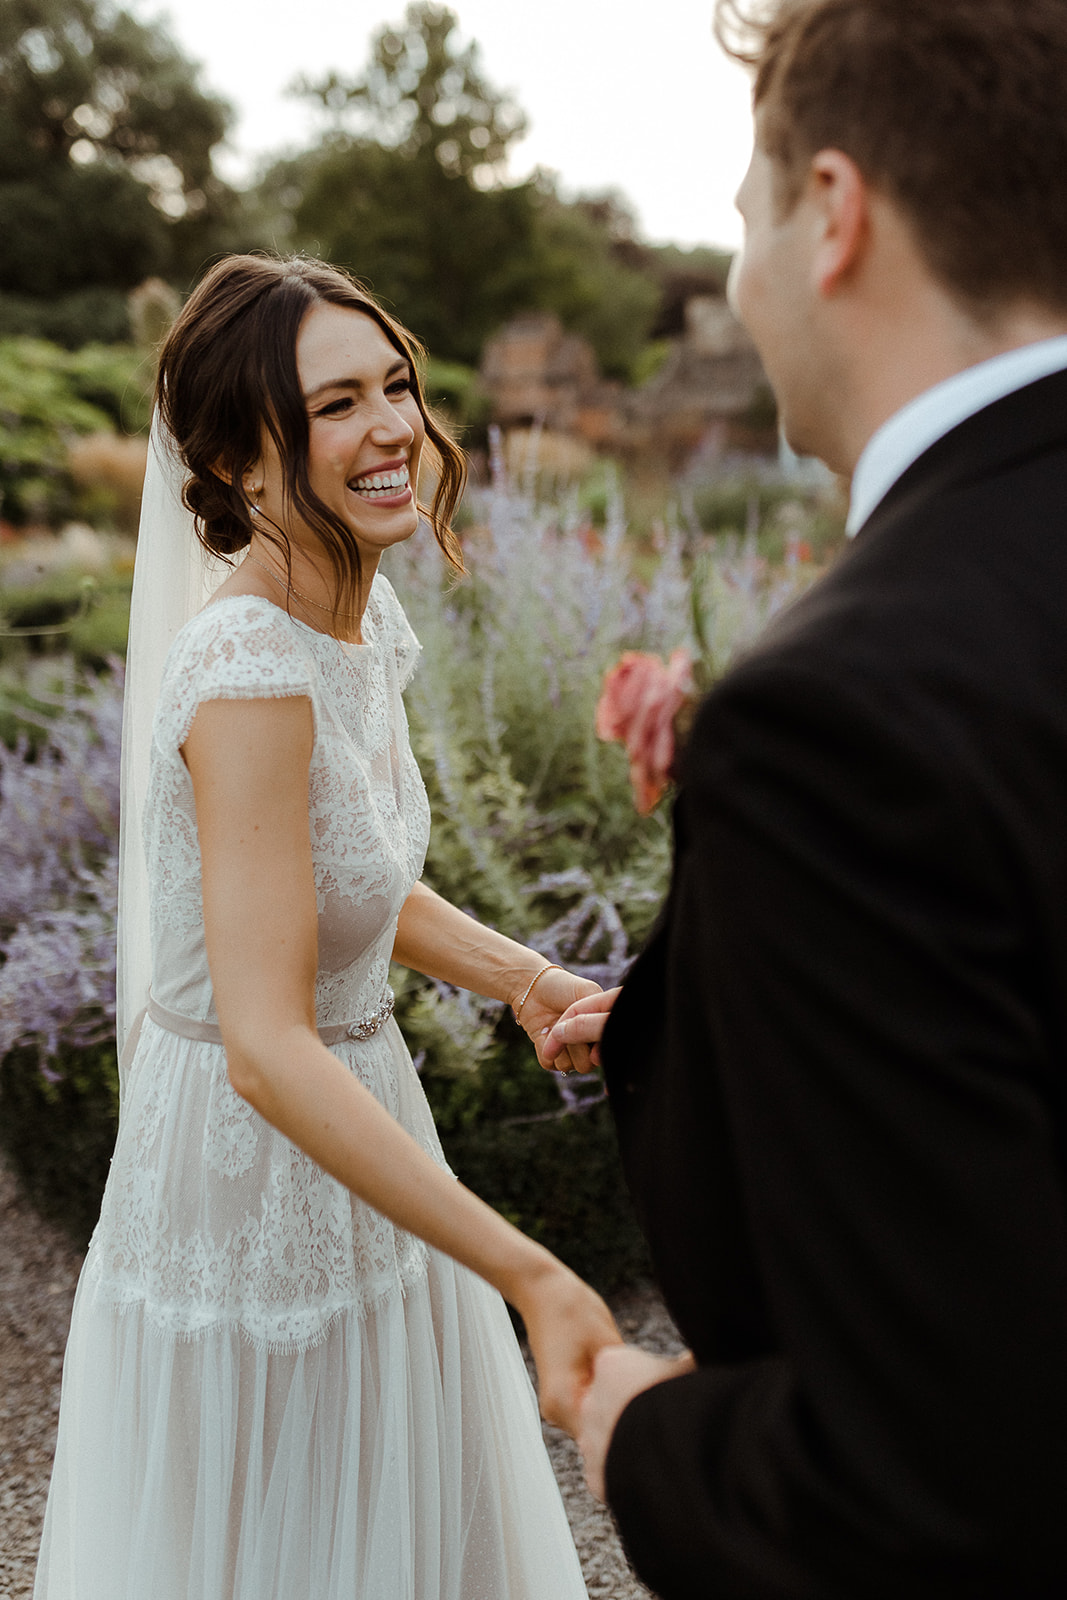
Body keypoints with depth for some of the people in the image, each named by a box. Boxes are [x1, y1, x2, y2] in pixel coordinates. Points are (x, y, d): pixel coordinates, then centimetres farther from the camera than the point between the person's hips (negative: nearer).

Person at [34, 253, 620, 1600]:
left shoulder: (365, 619, -1)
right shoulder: (251, 676, -28)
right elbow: (268, 1050, -32)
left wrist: (521, 975, -5)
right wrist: (531, 1274, -33)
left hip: (350, 1108, 8)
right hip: (250, 1171, -8)